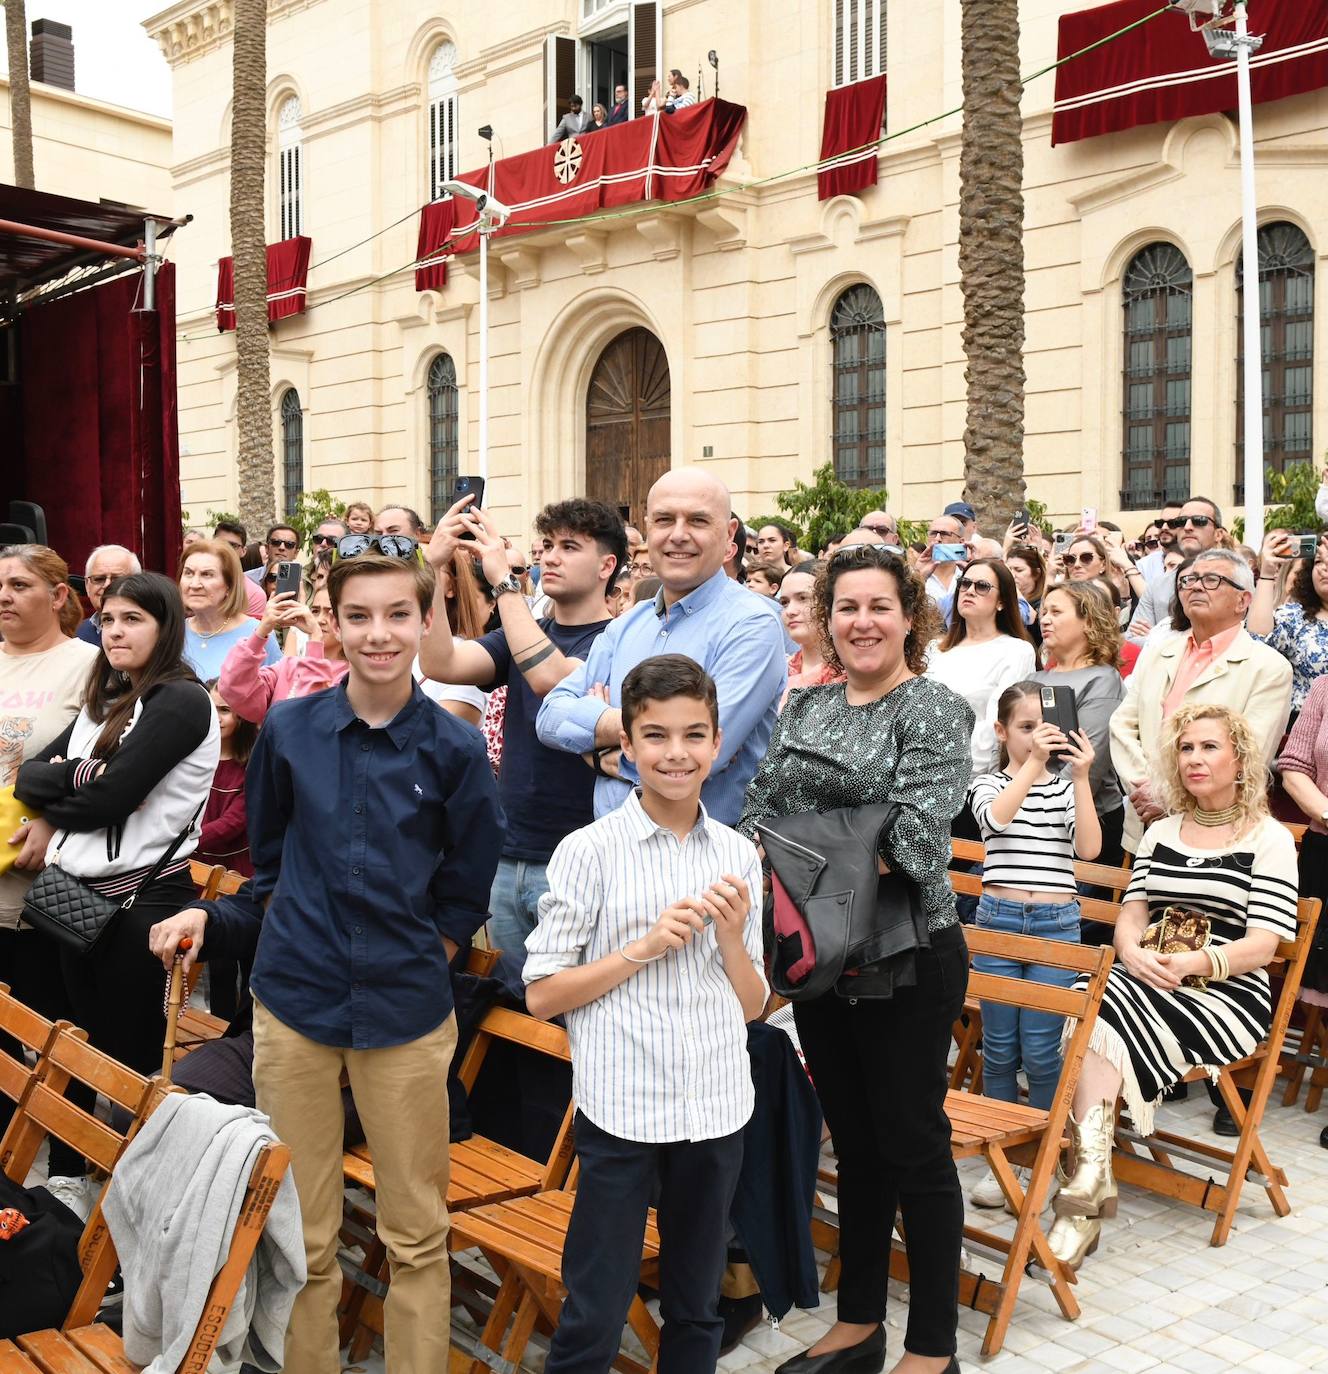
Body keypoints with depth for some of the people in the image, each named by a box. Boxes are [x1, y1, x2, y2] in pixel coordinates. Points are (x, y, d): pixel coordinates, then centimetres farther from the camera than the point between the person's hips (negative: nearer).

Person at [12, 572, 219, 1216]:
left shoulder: (181, 701, -13)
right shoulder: (103, 701, 13)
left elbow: (109, 798, -18)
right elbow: (31, 772, 4)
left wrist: (52, 808, -1)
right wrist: (77, 777, -16)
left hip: (145, 897, -7)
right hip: (82, 895, 8)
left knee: (133, 1053, 3)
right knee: (91, 1045, 17)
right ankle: (86, 1172, 31)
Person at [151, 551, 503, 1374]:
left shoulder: (455, 748, -6)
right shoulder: (288, 730, -1)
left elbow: (466, 889, 3)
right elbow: (269, 857, 13)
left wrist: (412, 966, 0)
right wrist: (298, 942, 6)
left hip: (407, 1012, -1)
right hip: (293, 1003, 1)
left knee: (417, 1235, 8)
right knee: (302, 1235, 11)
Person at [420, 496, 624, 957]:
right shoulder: (522, 633, 11)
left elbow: (550, 678, -27)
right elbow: (441, 664, -5)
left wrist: (502, 580, -23)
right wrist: (433, 568, -14)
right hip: (508, 860, 6)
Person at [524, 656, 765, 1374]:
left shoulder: (738, 856, 4)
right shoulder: (589, 851, -8)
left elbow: (752, 1006, 10)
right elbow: (541, 994, -7)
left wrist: (733, 938, -8)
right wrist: (643, 947, -16)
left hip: (716, 1110, 4)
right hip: (622, 1109, -4)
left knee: (697, 1309, 18)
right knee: (595, 1316, 5)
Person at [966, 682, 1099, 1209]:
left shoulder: (1067, 788, 6)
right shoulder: (989, 784, 5)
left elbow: (1089, 848, -9)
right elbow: (996, 816, -18)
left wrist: (1080, 777, -16)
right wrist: (1033, 763, -24)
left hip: (1056, 925, 0)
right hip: (998, 919, 0)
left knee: (1040, 1051, -1)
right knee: (1000, 1048, 6)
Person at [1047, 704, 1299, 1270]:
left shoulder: (1270, 839, 2)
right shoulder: (1160, 833, 20)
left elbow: (1263, 944, -7)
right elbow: (1132, 912, 12)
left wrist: (1195, 963, -23)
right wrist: (1133, 954, -12)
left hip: (1229, 995, -4)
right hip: (1146, 984, 4)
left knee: (1106, 1030, -30)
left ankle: (1086, 1190, -27)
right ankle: (1090, 1183, -33)